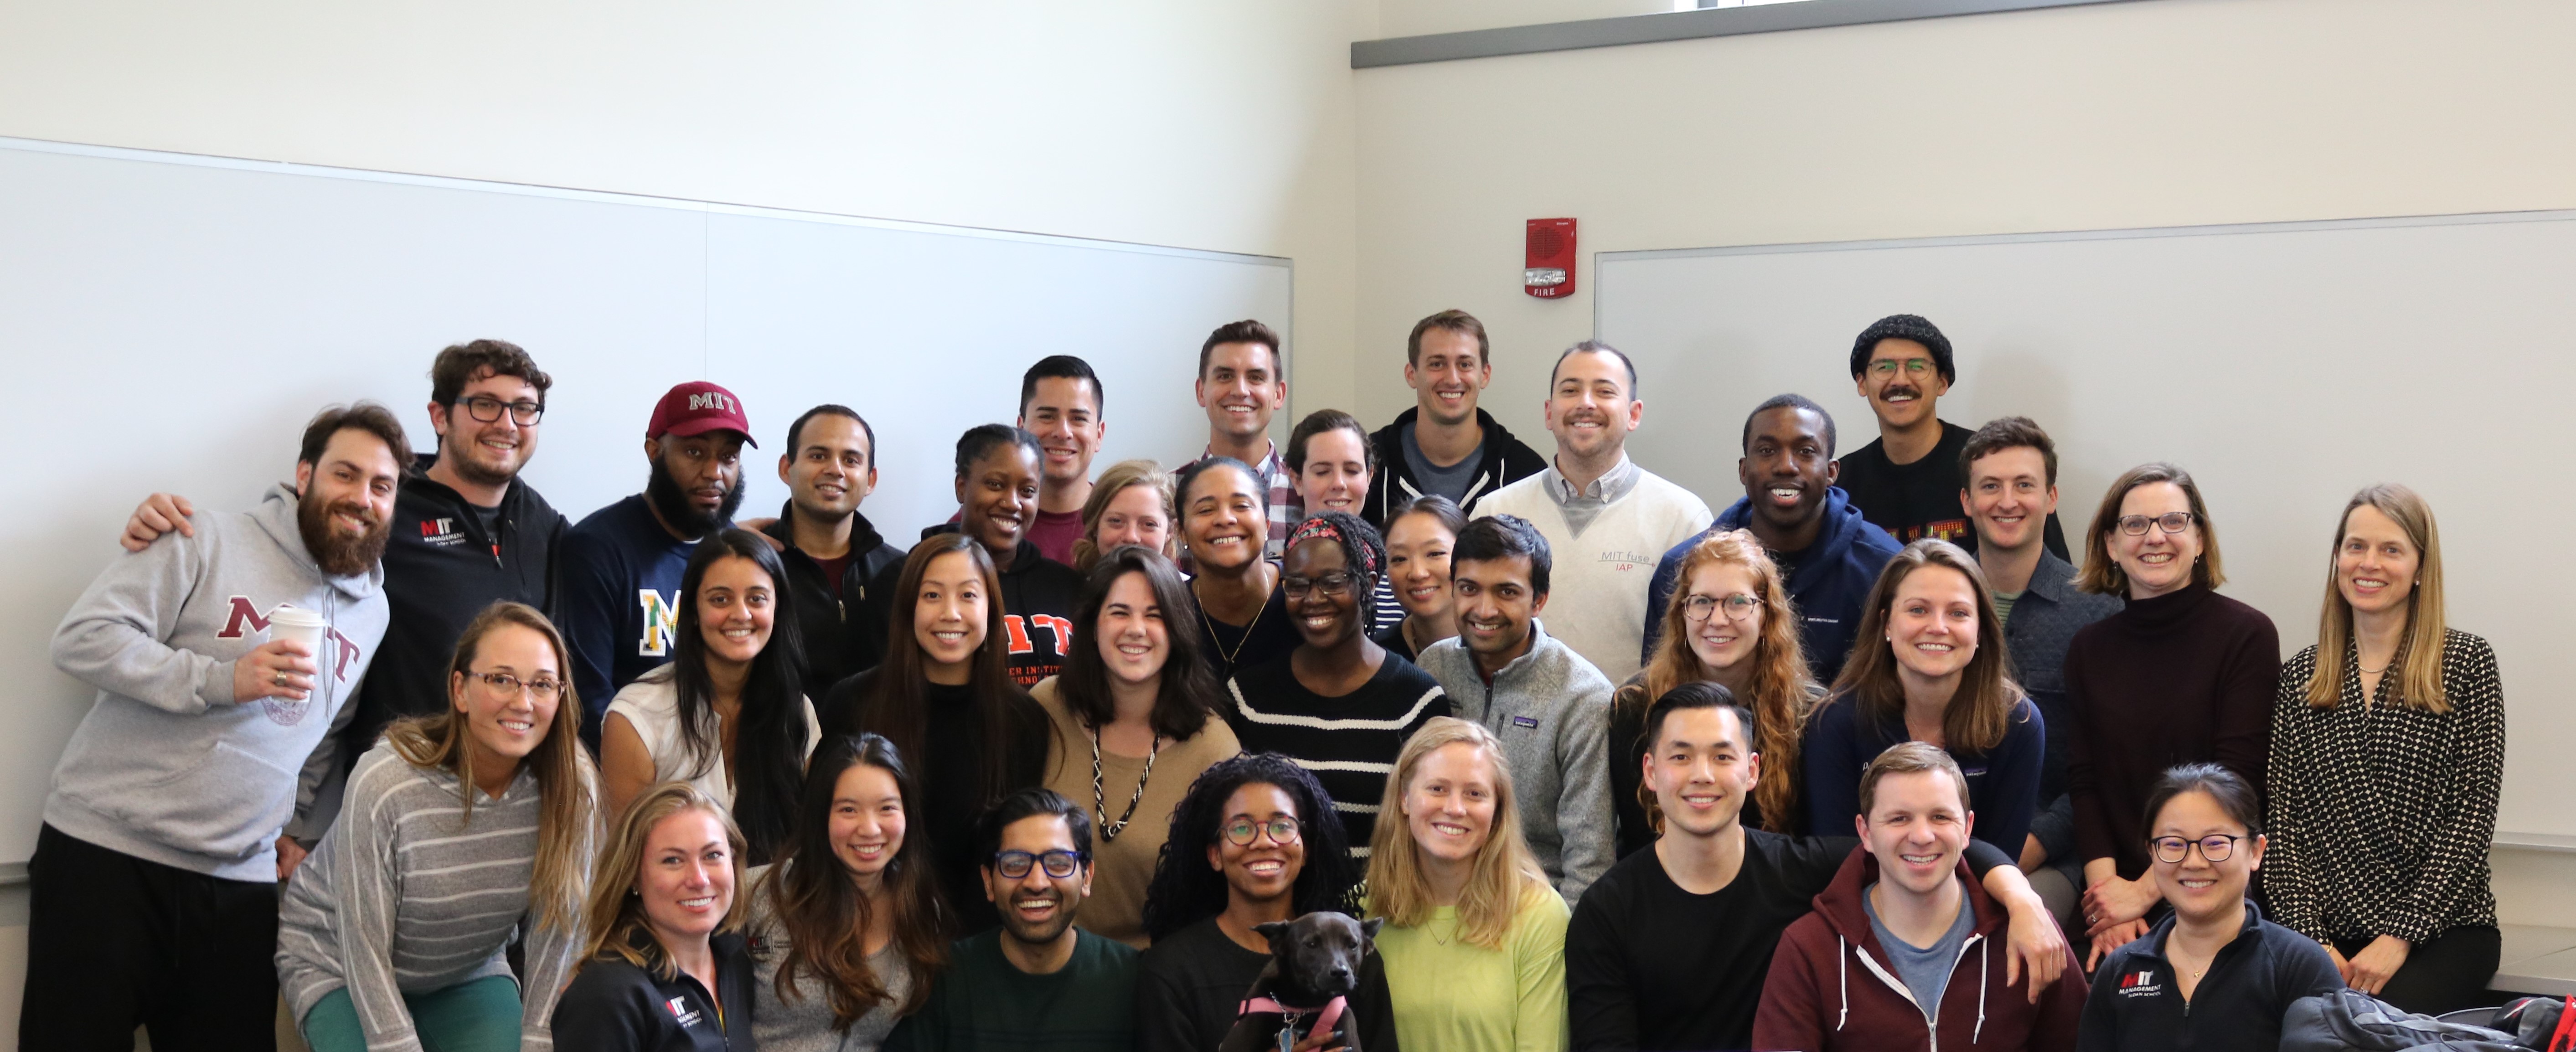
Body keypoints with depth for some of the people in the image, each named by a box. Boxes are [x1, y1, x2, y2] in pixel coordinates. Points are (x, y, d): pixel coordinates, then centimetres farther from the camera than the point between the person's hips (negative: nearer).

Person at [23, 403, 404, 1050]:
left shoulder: (375, 612, 13)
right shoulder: (210, 546, -5)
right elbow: (83, 639, -13)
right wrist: (223, 679, -20)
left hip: (241, 881, 5)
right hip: (106, 852, -5)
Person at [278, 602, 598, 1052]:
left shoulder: (572, 787, -20)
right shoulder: (384, 785, -29)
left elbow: (558, 929, -11)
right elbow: (365, 951, -23)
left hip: (469, 972, 3)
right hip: (337, 960, -3)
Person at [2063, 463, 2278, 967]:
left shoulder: (2247, 635, -3)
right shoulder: (2089, 648, 11)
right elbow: (2083, 782, 6)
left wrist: (2146, 890, -11)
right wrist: (2105, 886, -10)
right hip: (2116, 895, 3)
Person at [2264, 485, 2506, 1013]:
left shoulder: (2466, 662, 2)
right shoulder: (2301, 676, 10)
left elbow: (2472, 815, -3)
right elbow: (2284, 817, 6)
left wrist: (2401, 936, -10)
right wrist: (2312, 939, -7)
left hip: (2443, 928, -2)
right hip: (2331, 932, 2)